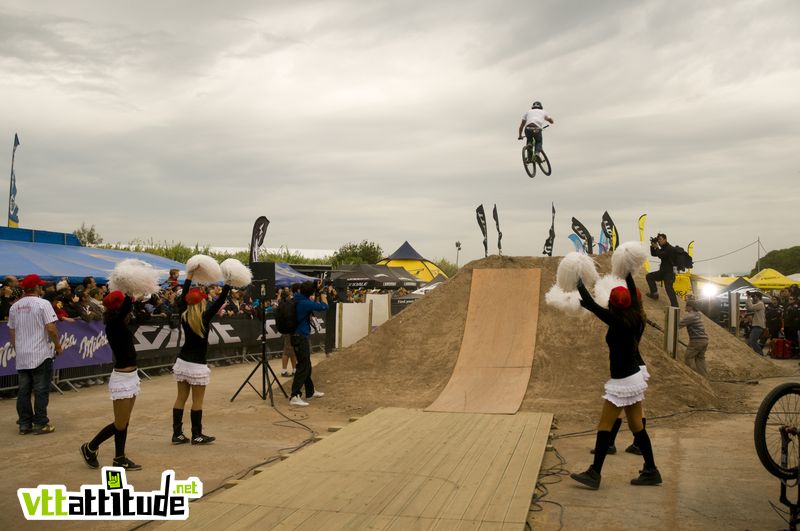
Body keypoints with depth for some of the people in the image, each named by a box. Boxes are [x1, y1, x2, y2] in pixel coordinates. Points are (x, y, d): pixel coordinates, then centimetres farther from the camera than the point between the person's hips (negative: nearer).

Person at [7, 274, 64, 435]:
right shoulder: (43, 304, -10)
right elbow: (51, 328, -16)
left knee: (23, 390, 10)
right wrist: (58, 345, -3)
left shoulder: (15, 307, 8)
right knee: (41, 390, 1)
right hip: (41, 355, -6)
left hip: (21, 356, 6)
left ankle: (25, 424, 14)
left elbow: (12, 331, 14)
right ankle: (40, 424, 4)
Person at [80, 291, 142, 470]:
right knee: (120, 424, 0)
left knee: (124, 422, 13)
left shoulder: (121, 325, 6)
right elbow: (125, 307, -30)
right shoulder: (112, 326, -17)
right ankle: (90, 448, 19)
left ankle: (119, 459, 20)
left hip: (131, 376, 9)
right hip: (122, 378, -9)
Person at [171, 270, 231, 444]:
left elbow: (182, 298, 14)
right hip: (197, 365, -6)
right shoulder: (205, 317, -14)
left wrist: (189, 277, 19)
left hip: (182, 362, 6)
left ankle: (177, 434, 13)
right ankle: (197, 436, 8)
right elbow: (220, 300, -14)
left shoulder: (184, 315, 0)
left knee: (181, 398, 9)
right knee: (197, 401, 2)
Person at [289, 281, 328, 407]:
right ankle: (294, 396, -10)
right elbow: (324, 306, -15)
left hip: (298, 336, 10)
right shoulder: (305, 303, -21)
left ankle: (310, 392, 32)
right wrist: (322, 294, 1)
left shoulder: (297, 299, 4)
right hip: (301, 337, -10)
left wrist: (314, 298, 11)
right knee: (303, 367, -7)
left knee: (306, 365, 19)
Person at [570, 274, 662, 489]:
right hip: (633, 377, 8)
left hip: (622, 382, -8)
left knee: (604, 426, -3)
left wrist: (579, 283, -10)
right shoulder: (634, 319, 1)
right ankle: (651, 471, 21)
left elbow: (590, 305, -19)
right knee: (637, 427, 14)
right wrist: (627, 274, 26)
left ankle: (594, 473, 1)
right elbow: (633, 295, 18)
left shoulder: (617, 321, -19)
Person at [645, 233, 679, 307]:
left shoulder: (670, 249, -14)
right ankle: (654, 293, 10)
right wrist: (652, 246, 1)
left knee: (669, 288, -22)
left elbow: (661, 256, -25)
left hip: (670, 273, -10)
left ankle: (675, 306, -27)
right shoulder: (663, 249, 14)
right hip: (663, 271, 10)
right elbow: (653, 254, 16)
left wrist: (656, 247, -14)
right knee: (649, 276, 12)